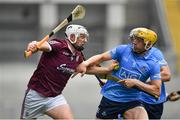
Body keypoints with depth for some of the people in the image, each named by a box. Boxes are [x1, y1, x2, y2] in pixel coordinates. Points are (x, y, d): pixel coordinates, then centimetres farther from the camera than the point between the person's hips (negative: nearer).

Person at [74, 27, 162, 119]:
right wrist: (85, 63, -20)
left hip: (132, 101, -1)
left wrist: (135, 82, -16)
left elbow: (157, 91, -6)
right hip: (110, 98, 1)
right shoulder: (123, 50, -1)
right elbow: (101, 57, -2)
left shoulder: (153, 64, -4)